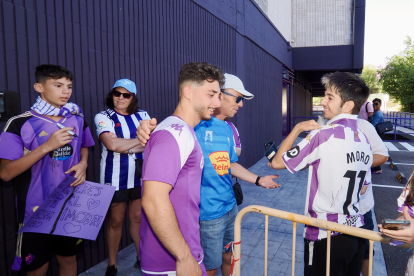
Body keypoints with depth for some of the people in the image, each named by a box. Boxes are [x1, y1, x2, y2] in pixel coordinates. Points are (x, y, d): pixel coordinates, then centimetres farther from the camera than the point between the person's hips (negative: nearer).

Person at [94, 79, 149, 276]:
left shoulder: (142, 116, 6)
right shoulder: (103, 117, -3)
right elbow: (112, 144, -19)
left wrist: (125, 146, -16)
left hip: (140, 175, 3)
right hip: (115, 178, -2)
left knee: (138, 217, 13)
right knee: (116, 221, 8)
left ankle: (142, 257, 30)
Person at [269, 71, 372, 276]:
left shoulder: (324, 134, -20)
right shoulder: (364, 139, 4)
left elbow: (277, 162, -14)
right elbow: (362, 188, 13)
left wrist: (297, 128, -5)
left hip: (326, 236, -7)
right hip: (356, 231, 7)